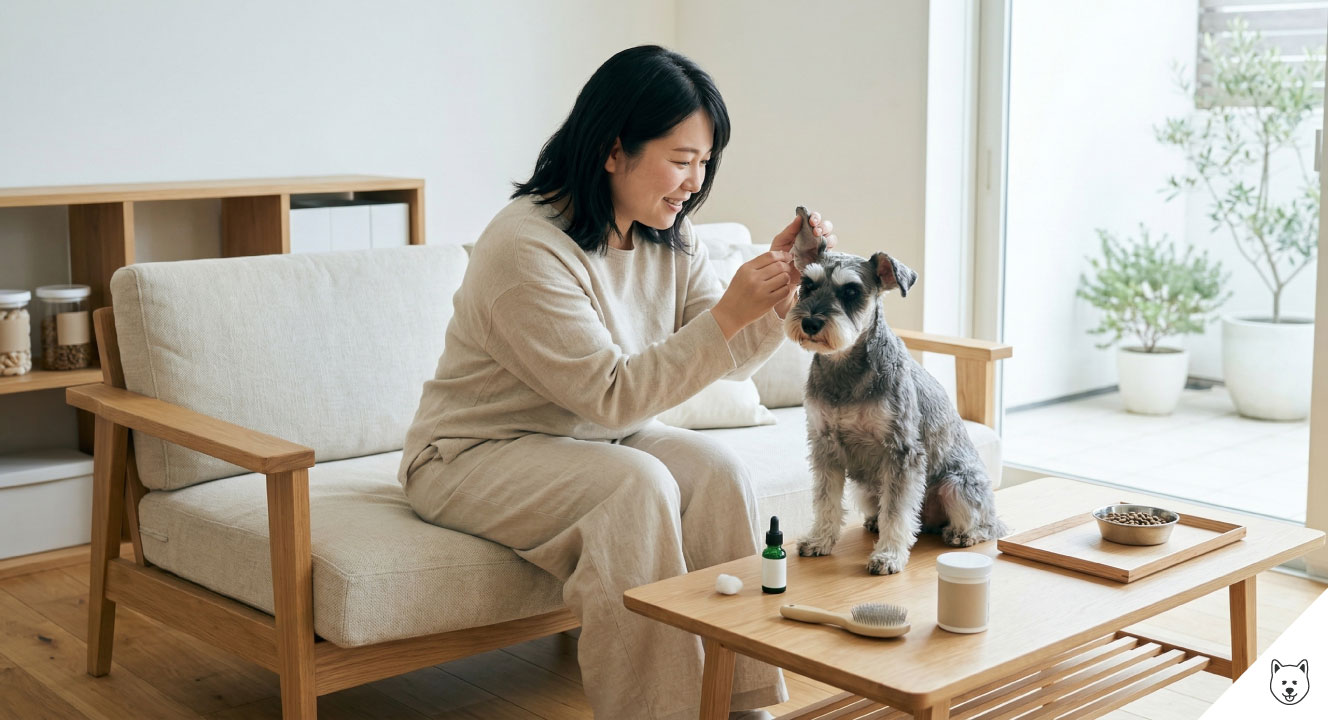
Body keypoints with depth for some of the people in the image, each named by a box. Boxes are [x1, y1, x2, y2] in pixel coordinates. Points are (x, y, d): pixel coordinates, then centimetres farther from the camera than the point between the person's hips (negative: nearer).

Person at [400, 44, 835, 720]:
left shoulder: (670, 240, 1)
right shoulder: (526, 246, -25)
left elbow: (729, 356, 0)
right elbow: (613, 396, -25)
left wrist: (778, 285, -18)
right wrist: (729, 313, -31)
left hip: (598, 437, 7)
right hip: (476, 454, -7)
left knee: (717, 468, -19)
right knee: (637, 486, -32)